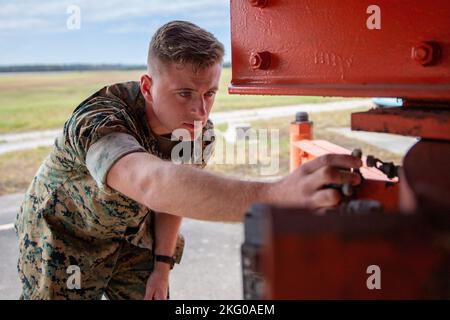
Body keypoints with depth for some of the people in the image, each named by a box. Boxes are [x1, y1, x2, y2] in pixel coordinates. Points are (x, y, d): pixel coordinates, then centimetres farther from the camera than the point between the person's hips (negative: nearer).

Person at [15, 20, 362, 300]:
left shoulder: (200, 130, -18)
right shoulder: (99, 121, -40)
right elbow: (154, 184, -61)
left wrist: (162, 264, -3)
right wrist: (274, 195, -74)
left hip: (132, 237, 5)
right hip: (64, 243, -4)